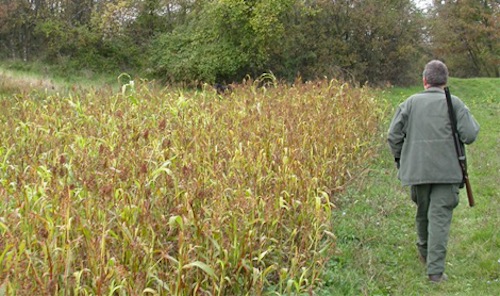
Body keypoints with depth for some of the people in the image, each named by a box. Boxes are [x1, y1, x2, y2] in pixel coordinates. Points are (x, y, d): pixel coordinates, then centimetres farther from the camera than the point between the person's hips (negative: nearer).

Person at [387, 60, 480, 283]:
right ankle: (435, 270, -7)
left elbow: (393, 135, 1)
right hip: (447, 171, -3)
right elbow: (469, 135, -7)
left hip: (416, 170, 3)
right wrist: (471, 121, 15)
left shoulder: (410, 103, 3)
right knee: (440, 217, -3)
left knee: (423, 212, 21)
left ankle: (424, 253, 42)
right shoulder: (454, 103, -3)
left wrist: (400, 160, 16)